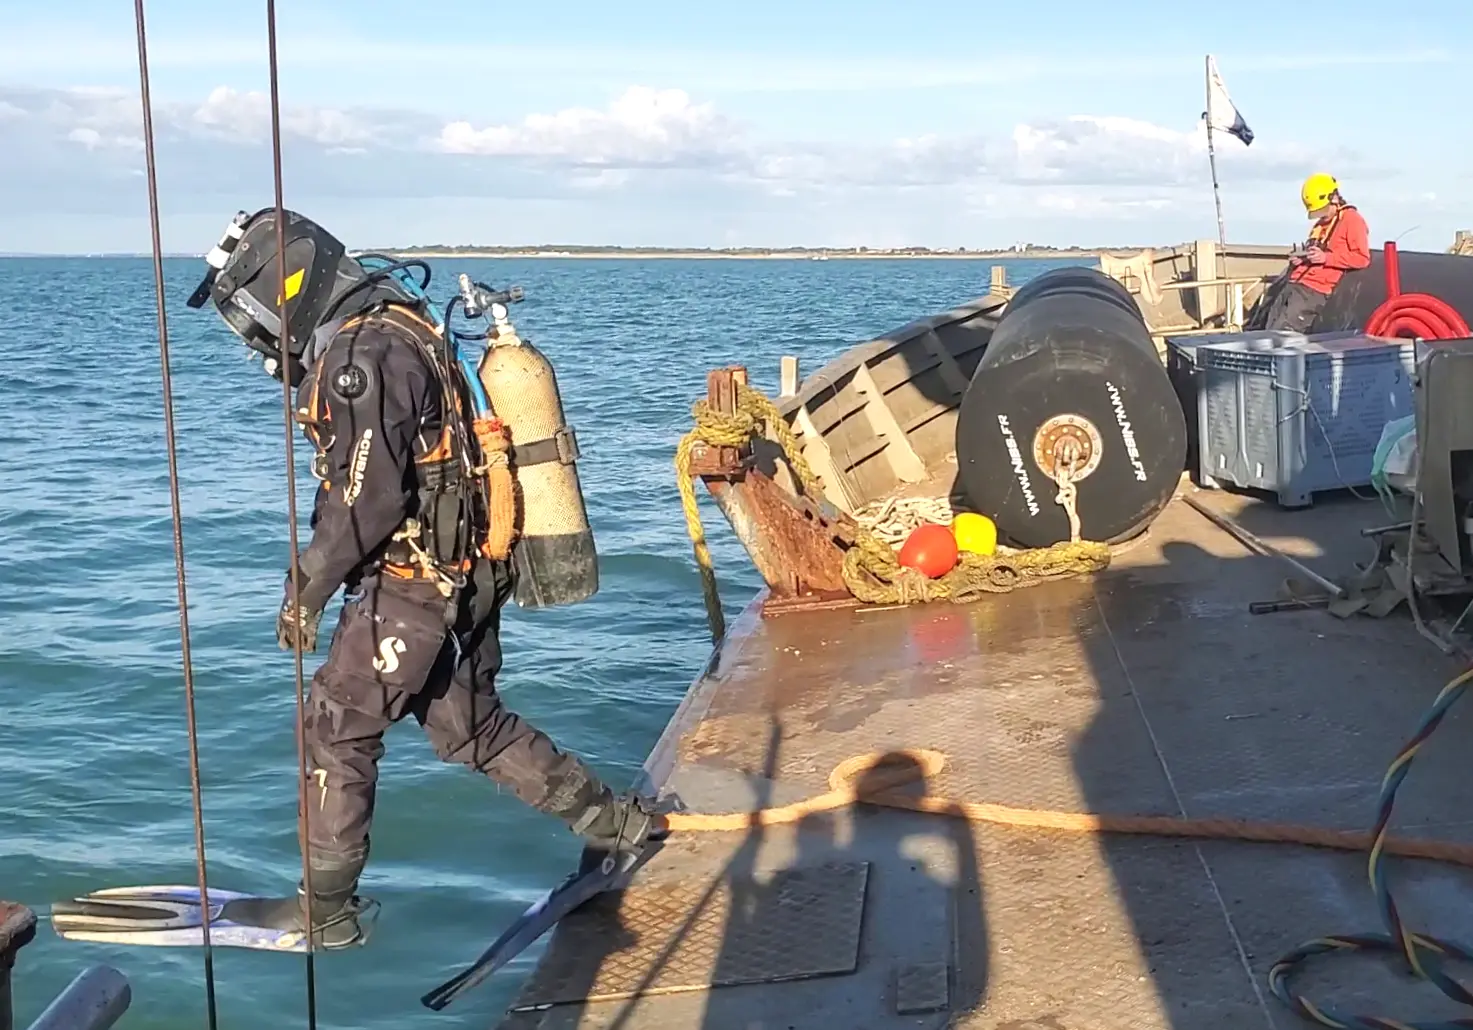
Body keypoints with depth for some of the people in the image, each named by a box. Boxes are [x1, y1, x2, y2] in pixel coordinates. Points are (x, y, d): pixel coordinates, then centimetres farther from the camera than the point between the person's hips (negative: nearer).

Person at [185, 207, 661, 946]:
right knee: (468, 724, 19)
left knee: (334, 730, 3)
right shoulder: (384, 333, 13)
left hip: (413, 585, -10)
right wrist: (314, 574, 16)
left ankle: (325, 910, 15)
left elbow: (368, 499, -24)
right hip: (460, 578, 10)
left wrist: (308, 589, -13)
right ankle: (617, 824, 26)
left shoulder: (365, 355, -20)